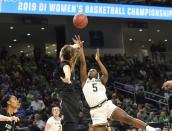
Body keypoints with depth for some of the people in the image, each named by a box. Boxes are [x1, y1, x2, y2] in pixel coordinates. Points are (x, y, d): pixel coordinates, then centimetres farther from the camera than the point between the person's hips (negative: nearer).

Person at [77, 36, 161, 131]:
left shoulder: (101, 81, 23)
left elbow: (106, 74, -2)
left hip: (107, 105, -1)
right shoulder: (85, 81, 21)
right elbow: (83, 62, 12)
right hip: (96, 111, 1)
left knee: (127, 118, -18)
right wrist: (81, 47, 10)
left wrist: (98, 60, 5)